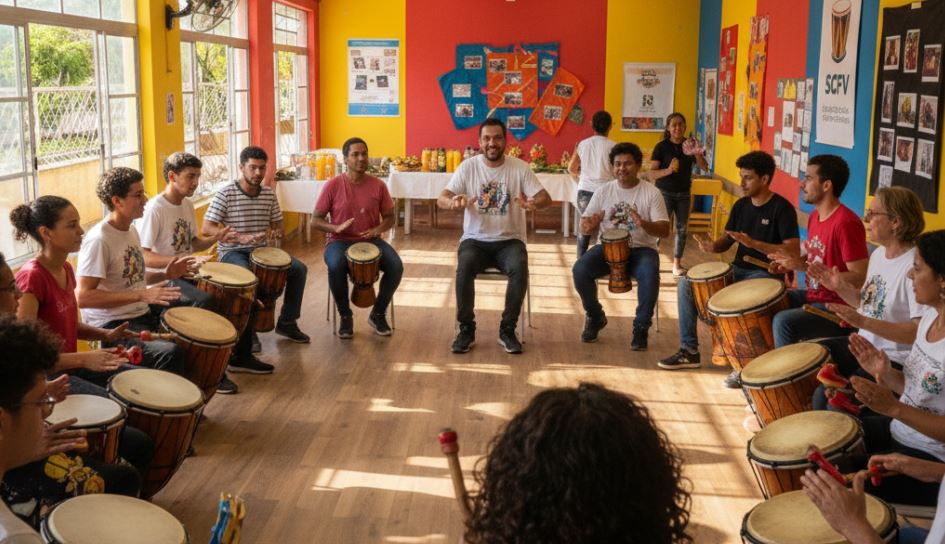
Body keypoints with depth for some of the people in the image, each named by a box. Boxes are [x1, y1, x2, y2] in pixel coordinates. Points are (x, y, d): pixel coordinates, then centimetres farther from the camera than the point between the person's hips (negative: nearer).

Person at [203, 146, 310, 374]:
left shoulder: (269, 194, 5)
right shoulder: (225, 194, -12)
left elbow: (276, 223, 17)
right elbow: (206, 228, -17)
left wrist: (277, 232, -9)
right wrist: (241, 237, -28)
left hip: (260, 250, 6)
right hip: (232, 252, -6)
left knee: (299, 269, -5)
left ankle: (287, 322, 17)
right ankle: (241, 354, -32)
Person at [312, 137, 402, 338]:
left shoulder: (378, 186, 1)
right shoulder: (333, 185, -5)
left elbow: (390, 217, 9)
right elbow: (315, 220, -3)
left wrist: (379, 229, -13)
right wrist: (336, 228, -23)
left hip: (370, 240, 2)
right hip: (340, 242, -2)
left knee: (396, 266, -25)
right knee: (336, 266, -36)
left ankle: (378, 314, 0)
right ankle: (345, 316, -10)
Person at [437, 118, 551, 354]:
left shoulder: (520, 167, -2)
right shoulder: (468, 167, 0)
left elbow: (546, 198, -8)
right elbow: (441, 199, -6)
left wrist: (534, 203, -34)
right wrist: (453, 202, -31)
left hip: (509, 240, 0)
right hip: (475, 240, 0)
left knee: (520, 269, -31)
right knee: (464, 268, -31)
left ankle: (507, 330, -12)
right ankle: (466, 329, -13)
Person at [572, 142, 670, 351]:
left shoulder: (651, 193, -3)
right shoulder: (604, 191, 4)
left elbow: (664, 230, -8)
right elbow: (585, 226, 3)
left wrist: (644, 225, -29)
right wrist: (589, 226, -22)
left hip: (641, 249, -2)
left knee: (650, 275, -35)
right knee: (580, 270, -25)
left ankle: (641, 326, -11)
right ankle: (595, 317, 2)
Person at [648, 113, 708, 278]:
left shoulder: (690, 145, 2)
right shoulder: (661, 147, -10)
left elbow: (704, 167, -4)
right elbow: (651, 174, -15)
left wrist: (697, 154, -23)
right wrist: (668, 170, -33)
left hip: (683, 193, 5)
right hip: (665, 193, -5)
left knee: (682, 229, 9)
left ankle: (677, 264, 21)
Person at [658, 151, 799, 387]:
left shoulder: (781, 208, -12)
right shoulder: (741, 205, 9)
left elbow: (793, 250, -20)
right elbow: (727, 240, 16)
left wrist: (753, 243, -28)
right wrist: (713, 246, -8)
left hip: (766, 274, -7)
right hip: (738, 269, 7)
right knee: (686, 283, -6)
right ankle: (689, 351, 1)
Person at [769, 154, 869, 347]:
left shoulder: (845, 223, -22)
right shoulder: (815, 216, 7)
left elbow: (861, 278, -24)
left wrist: (803, 267, -25)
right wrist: (790, 263, 0)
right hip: (814, 295, 10)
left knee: (783, 322, -26)